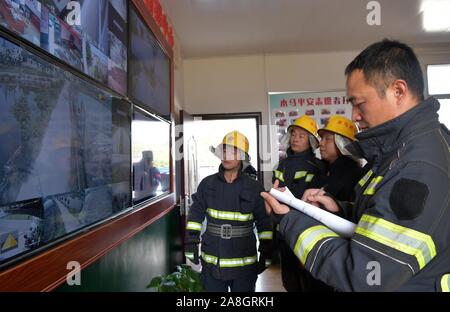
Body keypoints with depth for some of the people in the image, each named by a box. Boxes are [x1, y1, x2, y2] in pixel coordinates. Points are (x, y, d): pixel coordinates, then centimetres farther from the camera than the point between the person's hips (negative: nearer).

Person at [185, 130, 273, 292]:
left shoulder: (254, 188, -4)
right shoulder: (207, 184, 0)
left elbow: (264, 223, 1)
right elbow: (196, 215, 4)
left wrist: (266, 254, 1)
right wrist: (191, 244, 0)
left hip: (244, 263, -1)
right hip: (212, 262, 2)